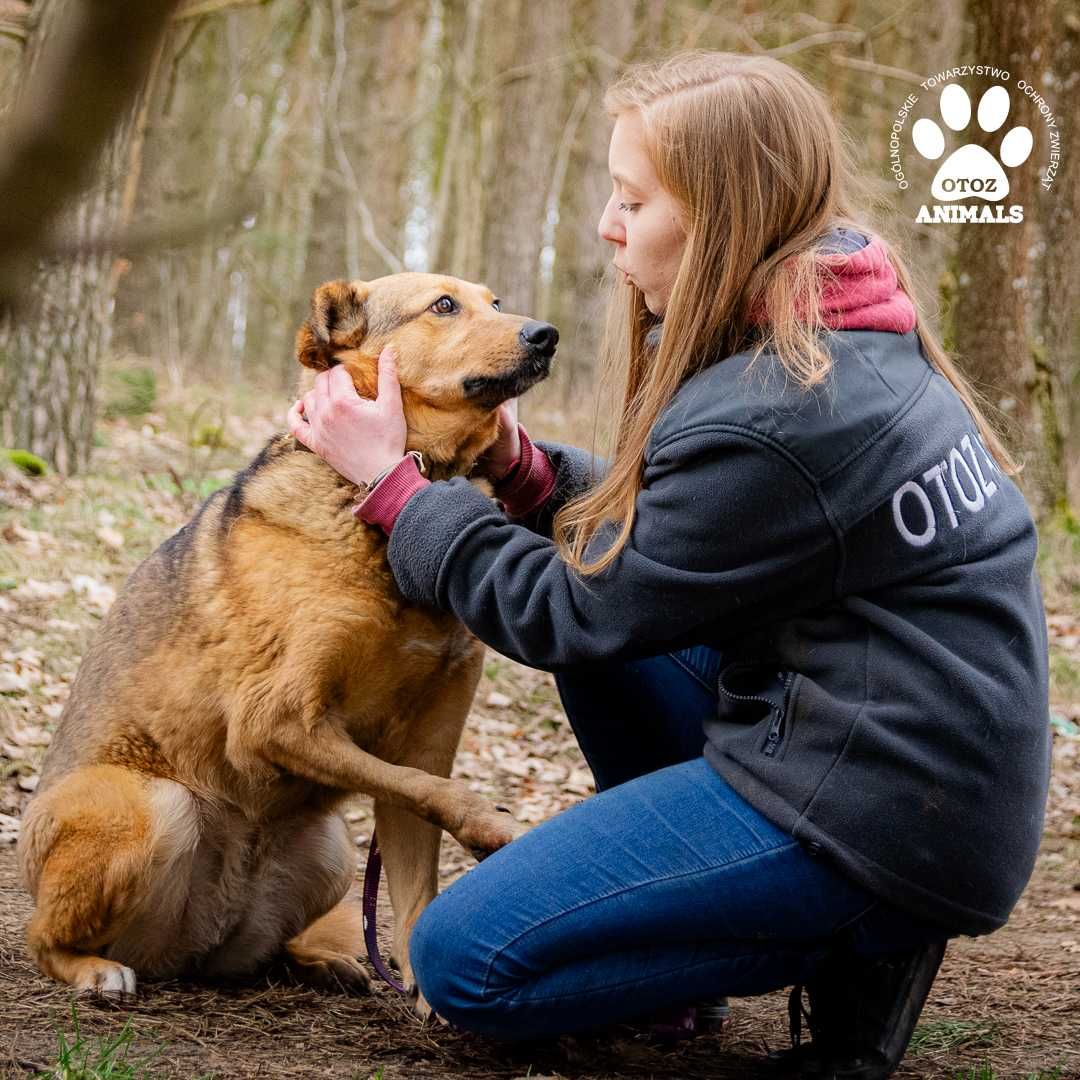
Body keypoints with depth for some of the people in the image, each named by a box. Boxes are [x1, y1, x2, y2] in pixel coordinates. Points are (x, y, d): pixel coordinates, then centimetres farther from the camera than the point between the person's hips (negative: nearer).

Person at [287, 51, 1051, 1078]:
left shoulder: (771, 420, -23)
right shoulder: (837, 342, 7)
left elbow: (572, 612, -13)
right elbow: (643, 538, 13)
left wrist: (390, 480, -6)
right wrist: (520, 466, -3)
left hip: (882, 814, -10)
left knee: (462, 960, -8)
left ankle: (848, 948, -4)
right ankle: (674, 890, 16)